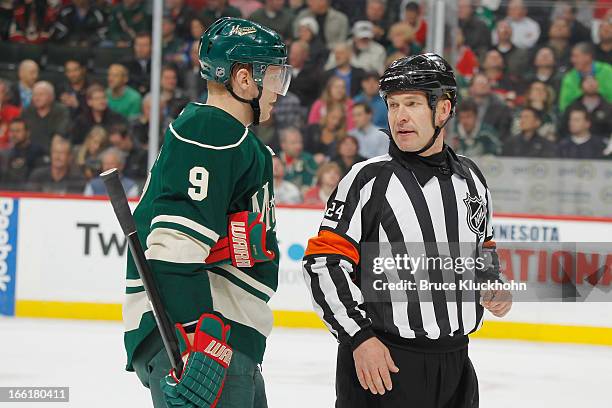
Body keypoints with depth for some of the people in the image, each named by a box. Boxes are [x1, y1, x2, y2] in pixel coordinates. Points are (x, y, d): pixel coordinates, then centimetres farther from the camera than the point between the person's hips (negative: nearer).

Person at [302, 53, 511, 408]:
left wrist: (492, 286, 6)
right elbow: (325, 262, -12)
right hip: (381, 361, -5)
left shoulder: (471, 178, 9)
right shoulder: (369, 180, -9)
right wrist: (359, 338, -17)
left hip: (455, 363, 6)